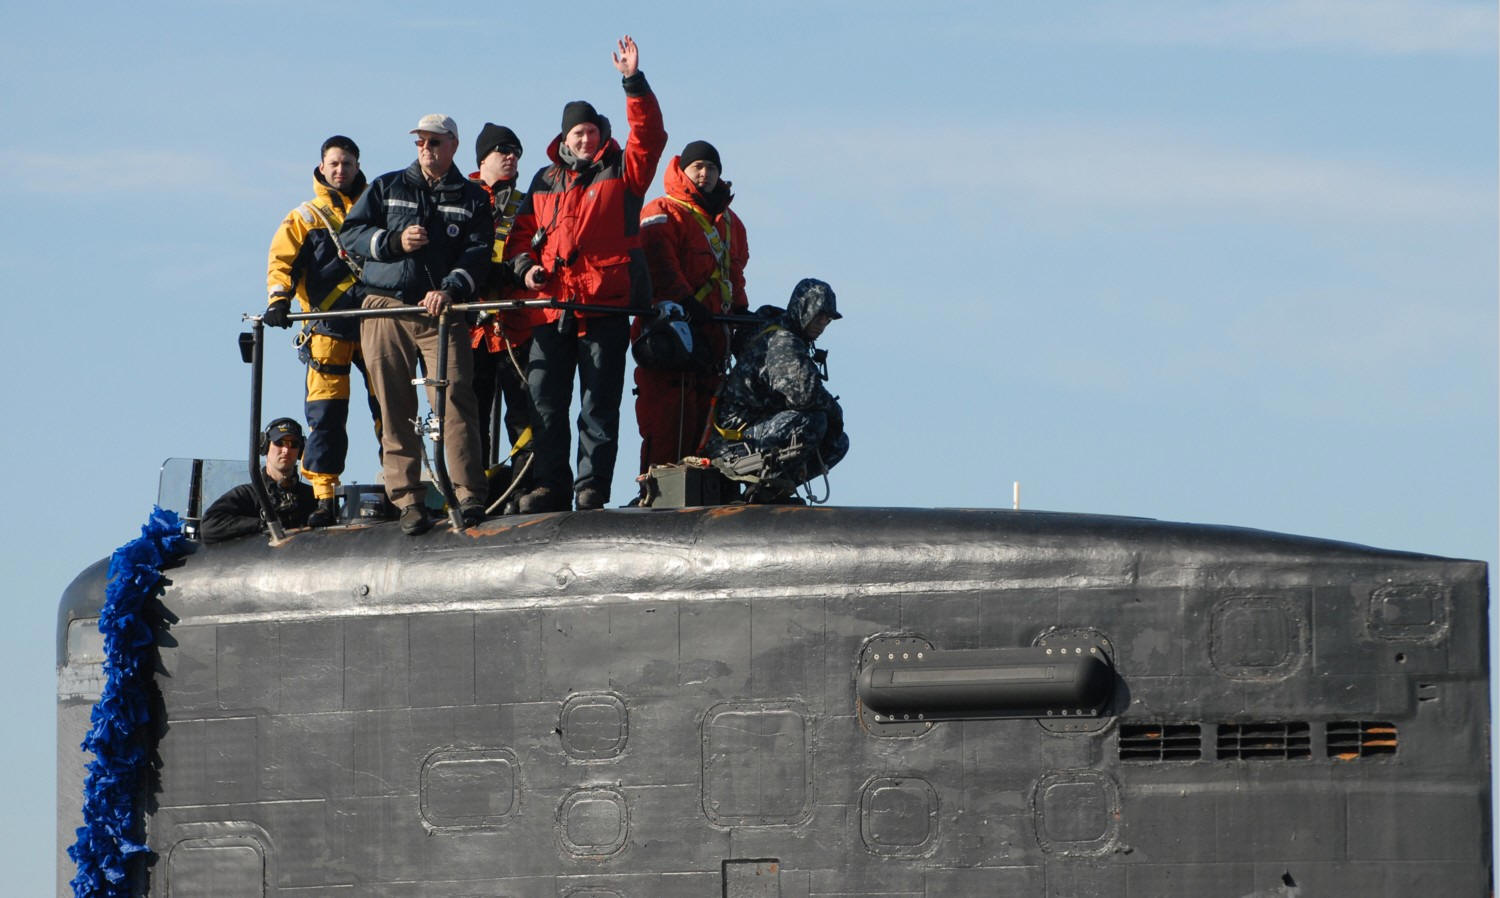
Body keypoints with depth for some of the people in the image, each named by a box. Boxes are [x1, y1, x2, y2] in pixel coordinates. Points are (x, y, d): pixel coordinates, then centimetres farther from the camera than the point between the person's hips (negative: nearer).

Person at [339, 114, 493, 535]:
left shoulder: (472, 199, 13)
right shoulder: (387, 188, 16)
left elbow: (478, 254, 2)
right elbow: (350, 233, 11)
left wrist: (450, 289, -16)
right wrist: (394, 241, -6)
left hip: (441, 313, -2)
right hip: (385, 309, 2)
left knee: (454, 398, -15)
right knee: (394, 409, -2)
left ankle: (470, 496, -16)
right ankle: (407, 499, 0)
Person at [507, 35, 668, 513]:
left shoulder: (621, 171, 7)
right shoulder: (545, 182, 18)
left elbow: (648, 136, -7)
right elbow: (524, 231, 23)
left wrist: (635, 83, -16)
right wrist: (525, 264, 3)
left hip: (605, 306, -4)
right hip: (553, 305, 4)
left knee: (599, 405, -2)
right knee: (544, 400, 1)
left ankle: (592, 488, 0)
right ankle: (550, 486, 7)